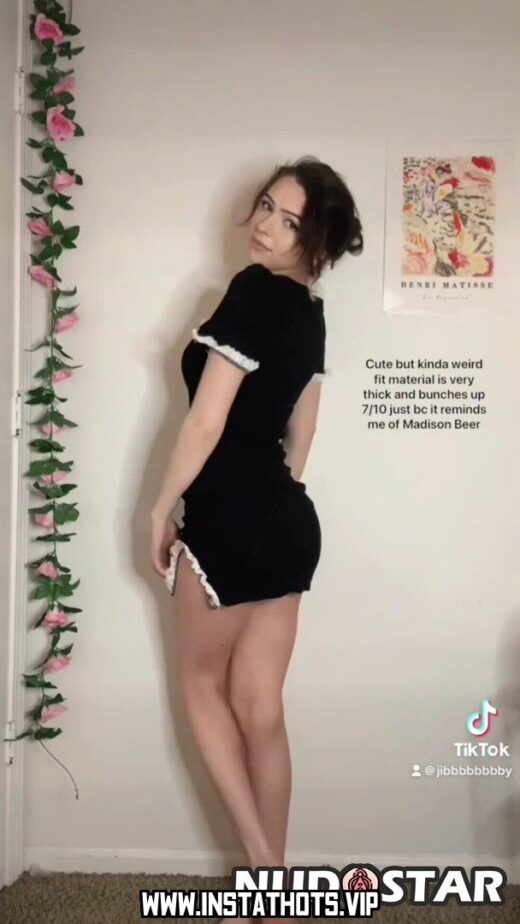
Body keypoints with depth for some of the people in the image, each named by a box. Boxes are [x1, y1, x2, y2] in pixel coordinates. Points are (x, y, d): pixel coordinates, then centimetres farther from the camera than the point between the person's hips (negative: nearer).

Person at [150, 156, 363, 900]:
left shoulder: (254, 289, -13)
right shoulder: (309, 311, 12)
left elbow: (207, 421, -16)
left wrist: (162, 509, -6)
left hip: (231, 520, -8)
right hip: (289, 521, 8)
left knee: (202, 683, 13)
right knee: (259, 708, 13)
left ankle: (262, 868, 15)